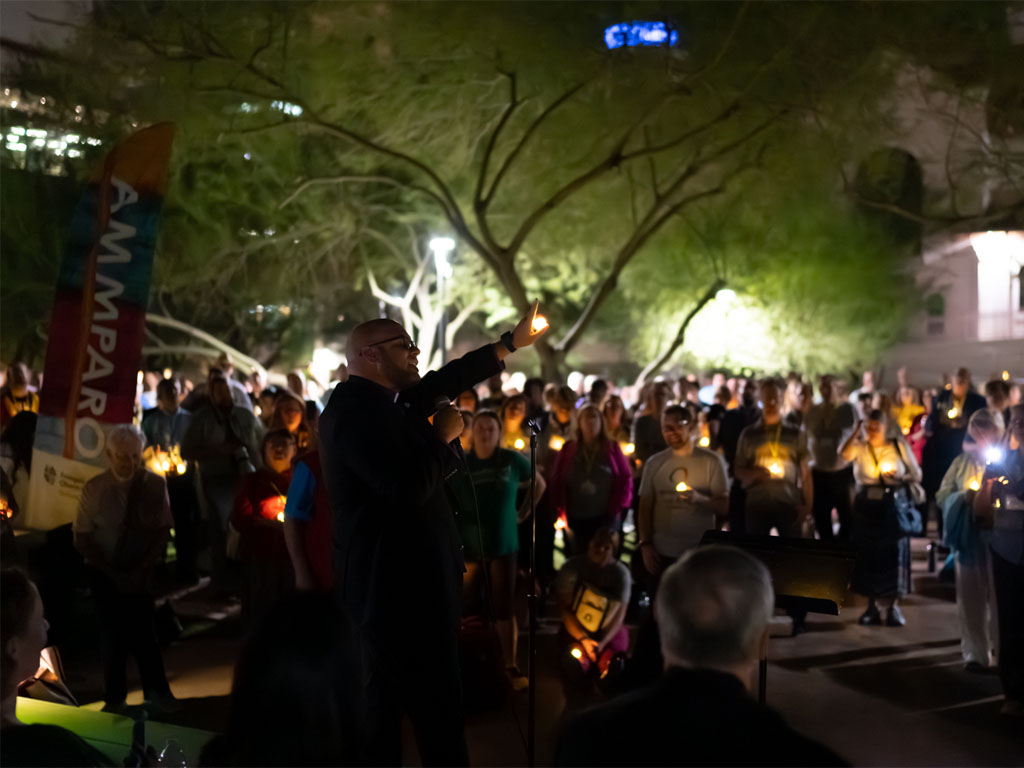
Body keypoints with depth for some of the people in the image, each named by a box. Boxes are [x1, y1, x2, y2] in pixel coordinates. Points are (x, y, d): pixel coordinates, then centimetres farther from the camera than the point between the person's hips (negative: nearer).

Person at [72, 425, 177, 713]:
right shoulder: (93, 489, -11)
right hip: (105, 574, 0)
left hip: (143, 573, 0)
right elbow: (82, 540, -7)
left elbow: (162, 532, -5)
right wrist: (113, 572, -12)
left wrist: (142, 569, -16)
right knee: (112, 635, 6)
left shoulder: (155, 484, -10)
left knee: (144, 632, 0)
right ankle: (115, 699, 23)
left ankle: (156, 692, 21)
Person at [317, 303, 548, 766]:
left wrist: (511, 343, 25)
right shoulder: (355, 409, -21)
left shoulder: (382, 401, 9)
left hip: (407, 576, 10)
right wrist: (442, 438, -13)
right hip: (391, 583, -10)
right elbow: (408, 487, -30)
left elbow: (446, 381, 22)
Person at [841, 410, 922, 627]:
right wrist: (856, 432, -16)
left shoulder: (899, 446, 5)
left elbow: (917, 474, 6)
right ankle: (871, 607, 14)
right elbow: (844, 454, -19)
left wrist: (900, 477, -13)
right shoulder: (859, 447, 4)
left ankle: (893, 607, 8)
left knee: (895, 554, -1)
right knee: (867, 554, 3)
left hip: (895, 505, -1)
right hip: (866, 506, 1)